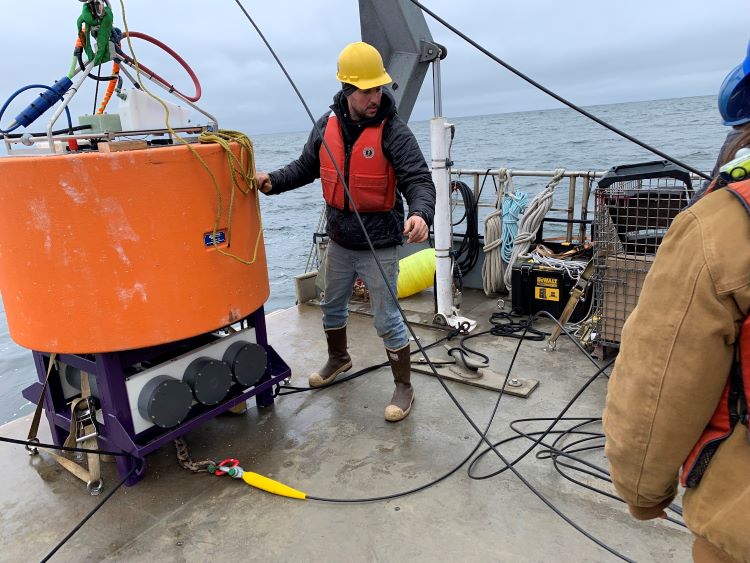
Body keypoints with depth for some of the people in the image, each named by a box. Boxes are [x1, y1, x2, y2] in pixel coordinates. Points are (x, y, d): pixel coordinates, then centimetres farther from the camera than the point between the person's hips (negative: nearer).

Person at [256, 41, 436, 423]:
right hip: (338, 241, 6)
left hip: (378, 245, -6)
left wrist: (421, 213, -45)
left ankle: (404, 386, 21)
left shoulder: (393, 131, -17)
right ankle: (338, 359, 51)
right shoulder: (328, 125, -1)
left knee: (387, 320, 2)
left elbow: (419, 180, -25)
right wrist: (273, 181, -5)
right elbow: (306, 167, 11)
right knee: (333, 306, 23)